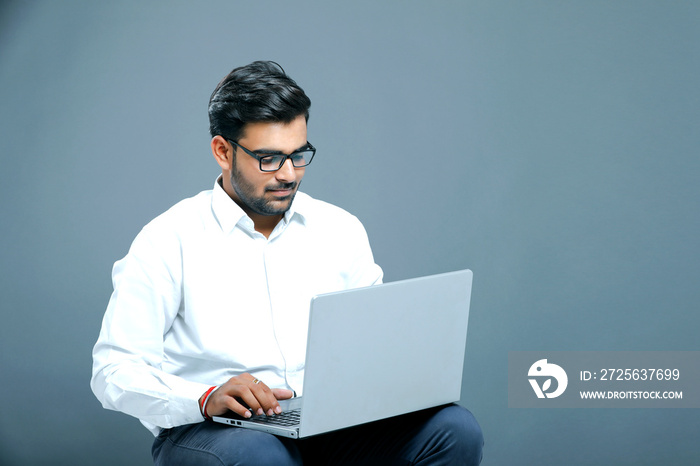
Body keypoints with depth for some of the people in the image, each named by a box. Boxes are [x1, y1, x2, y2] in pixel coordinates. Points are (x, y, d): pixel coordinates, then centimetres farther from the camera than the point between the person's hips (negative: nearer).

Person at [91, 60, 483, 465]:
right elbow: (115, 371, -7)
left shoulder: (341, 230, 14)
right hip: (211, 431, -5)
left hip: (330, 426, 5)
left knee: (455, 430, -22)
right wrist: (206, 398, -25)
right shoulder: (169, 242, -1)